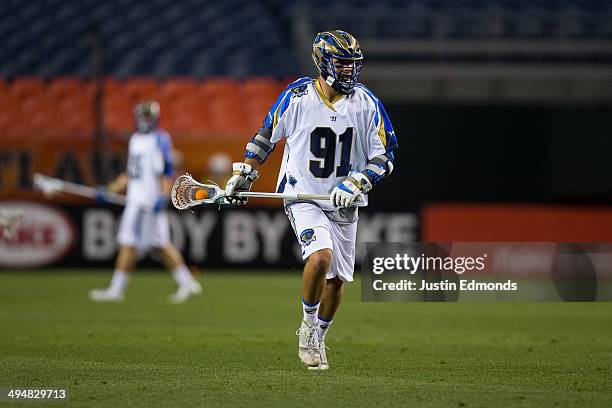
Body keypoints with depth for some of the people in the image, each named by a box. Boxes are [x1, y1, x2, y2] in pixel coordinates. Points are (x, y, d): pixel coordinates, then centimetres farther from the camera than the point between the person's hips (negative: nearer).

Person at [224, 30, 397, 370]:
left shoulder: (367, 103, -4)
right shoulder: (296, 97, -8)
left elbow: (384, 157, -1)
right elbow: (266, 135, 9)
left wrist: (356, 184, -16)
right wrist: (245, 173, 4)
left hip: (344, 205, 3)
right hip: (303, 197, -3)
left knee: (337, 279, 8)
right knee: (321, 256, -27)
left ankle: (317, 338, 32)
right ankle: (308, 324, -4)